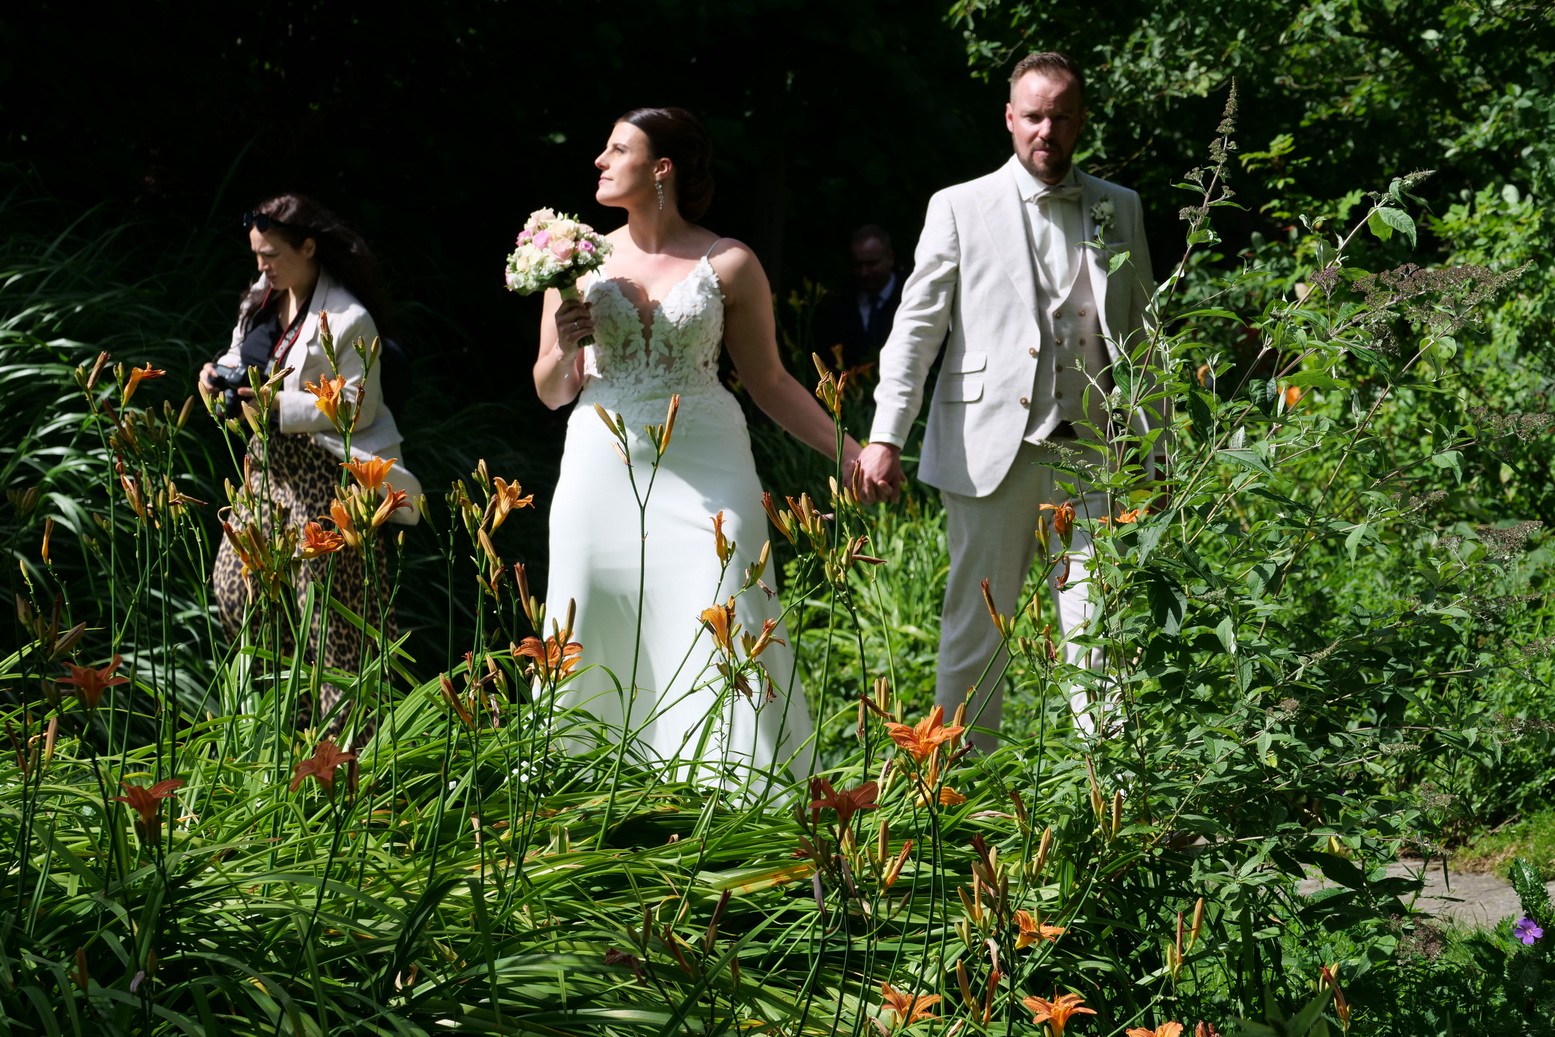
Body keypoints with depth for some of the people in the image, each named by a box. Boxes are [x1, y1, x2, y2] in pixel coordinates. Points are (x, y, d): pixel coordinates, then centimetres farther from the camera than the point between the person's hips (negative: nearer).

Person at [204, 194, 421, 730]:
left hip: (323, 477, -9)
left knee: (329, 607, -3)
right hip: (269, 464, 9)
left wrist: (280, 405, -24)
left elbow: (356, 408, -19)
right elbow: (244, 355, 24)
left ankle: (344, 727, 7)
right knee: (233, 585, 8)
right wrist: (219, 371, 1)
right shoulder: (262, 300, 8)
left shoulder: (347, 320, -17)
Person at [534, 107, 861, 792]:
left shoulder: (728, 265, 2)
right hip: (603, 471, 2)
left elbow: (770, 382, 9)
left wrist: (847, 452, 1)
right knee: (593, 648, -2)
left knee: (720, 637, -10)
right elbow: (551, 392, 15)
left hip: (703, 474, -2)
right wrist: (564, 348, -6)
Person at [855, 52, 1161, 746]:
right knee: (975, 620, 2)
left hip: (1094, 450, 2)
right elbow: (916, 326, 2)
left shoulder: (1120, 209, 13)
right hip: (994, 448, -2)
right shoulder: (961, 208, 5)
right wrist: (885, 437, -9)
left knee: (1100, 626, -1)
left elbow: (1141, 333, 16)